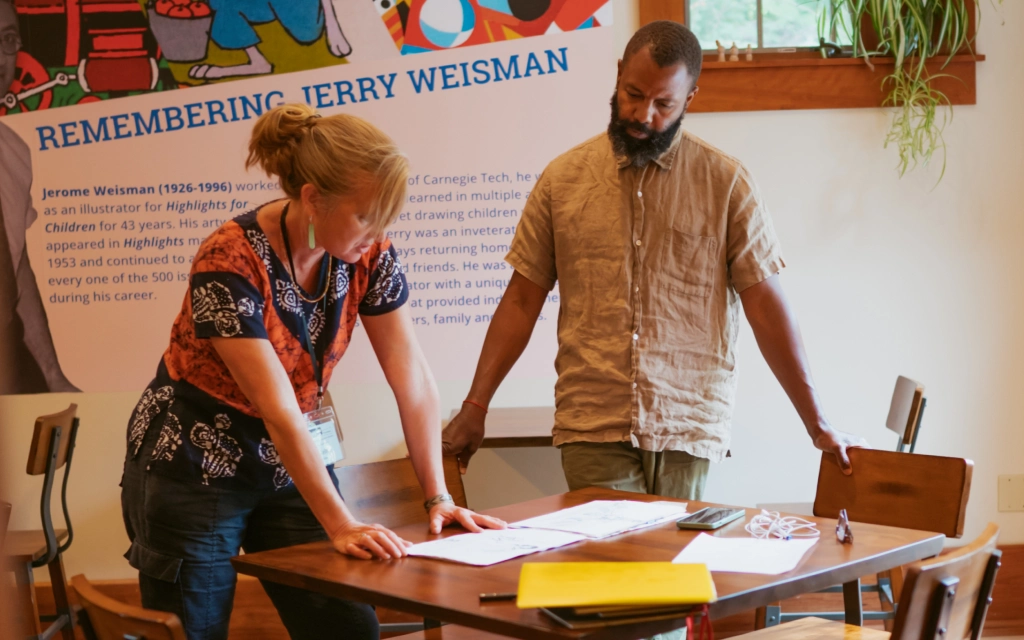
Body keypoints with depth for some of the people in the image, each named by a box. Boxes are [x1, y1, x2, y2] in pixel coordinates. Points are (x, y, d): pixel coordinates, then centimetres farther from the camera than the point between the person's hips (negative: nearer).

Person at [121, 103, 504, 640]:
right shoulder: (230, 264, -27)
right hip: (193, 470, -5)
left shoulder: (368, 254, -10)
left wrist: (438, 498, -11)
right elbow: (277, 410, -31)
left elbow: (413, 381, -7)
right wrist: (341, 527, -34)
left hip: (288, 463, 5)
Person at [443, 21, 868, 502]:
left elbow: (765, 305, 1)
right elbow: (522, 299, 8)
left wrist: (818, 425, -1)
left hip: (689, 432, 0)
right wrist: (474, 408, 3)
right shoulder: (563, 178, 6)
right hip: (591, 431, 1)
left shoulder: (727, 183, 2)